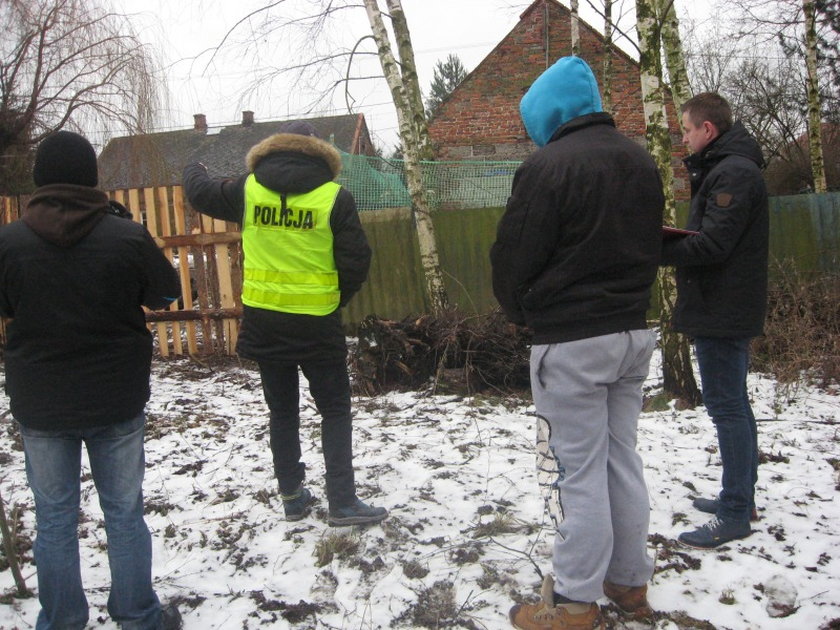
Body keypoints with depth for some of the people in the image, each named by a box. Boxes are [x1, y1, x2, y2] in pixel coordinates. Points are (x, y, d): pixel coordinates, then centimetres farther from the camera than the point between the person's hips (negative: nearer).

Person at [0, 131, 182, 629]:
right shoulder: (127, 236, -15)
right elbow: (167, 292, 0)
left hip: (41, 404, 1)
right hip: (117, 400, -1)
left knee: (54, 519, 15)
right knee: (125, 513, 13)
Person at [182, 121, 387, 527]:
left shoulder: (248, 189, 0)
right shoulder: (335, 197, -8)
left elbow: (202, 193, 19)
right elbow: (356, 262, -9)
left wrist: (192, 170, 42)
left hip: (263, 319, 3)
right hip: (317, 322, -3)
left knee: (282, 408, 17)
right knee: (335, 410, 8)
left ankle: (292, 496, 24)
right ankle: (342, 502, 6)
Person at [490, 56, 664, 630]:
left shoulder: (549, 164, -14)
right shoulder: (642, 160, 11)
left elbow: (513, 259, -11)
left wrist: (522, 313, 7)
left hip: (571, 342, -8)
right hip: (635, 332, 8)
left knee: (581, 472, 0)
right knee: (623, 460, 16)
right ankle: (630, 581, 29)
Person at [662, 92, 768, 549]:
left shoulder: (734, 173, -15)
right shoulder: (725, 169, 18)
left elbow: (712, 245, -23)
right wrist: (666, 241, 0)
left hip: (722, 310, -11)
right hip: (728, 309, 11)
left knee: (726, 406, -5)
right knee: (733, 404, 16)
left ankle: (735, 514, 3)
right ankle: (741, 496, 29)